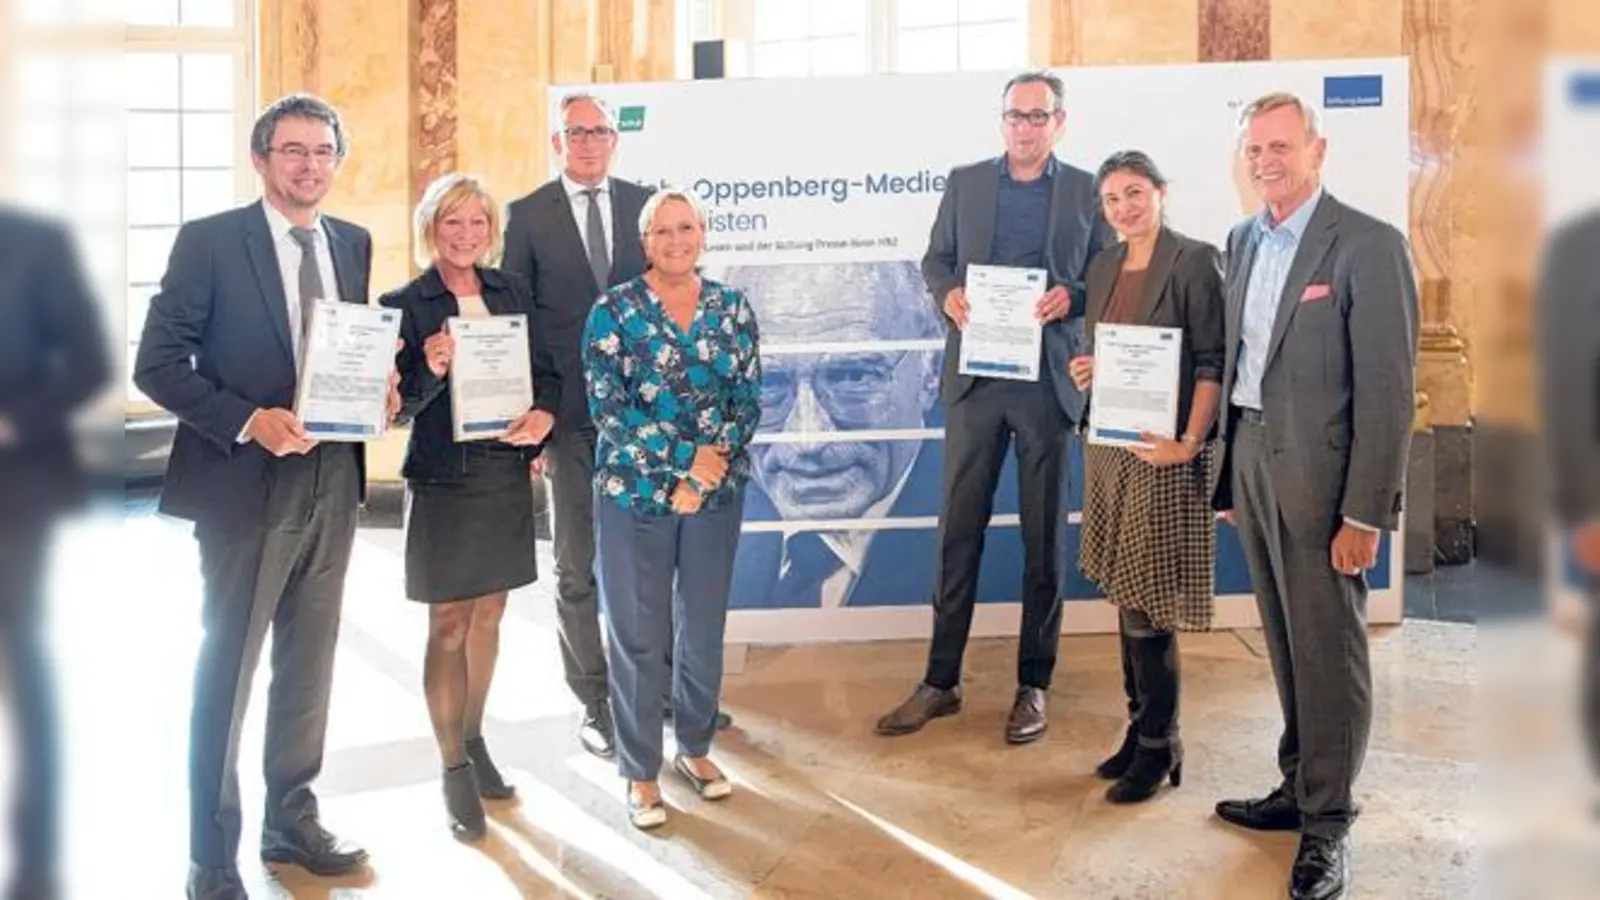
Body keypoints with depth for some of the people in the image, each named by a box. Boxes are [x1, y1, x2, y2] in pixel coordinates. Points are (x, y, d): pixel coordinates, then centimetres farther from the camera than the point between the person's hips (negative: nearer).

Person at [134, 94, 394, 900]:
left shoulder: (352, 244, 9)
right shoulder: (209, 241, -8)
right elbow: (156, 363, -10)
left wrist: (376, 387, -5)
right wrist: (247, 421, -22)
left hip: (332, 481, 5)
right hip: (246, 485, -5)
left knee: (309, 665, 16)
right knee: (227, 671, 4)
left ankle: (292, 820, 33)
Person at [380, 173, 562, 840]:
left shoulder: (513, 292, 6)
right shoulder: (405, 304, -6)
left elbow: (547, 372, 9)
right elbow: (398, 408, -8)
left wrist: (543, 415, -10)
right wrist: (429, 373, -27)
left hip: (506, 472, 4)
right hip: (442, 478, -4)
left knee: (488, 615, 15)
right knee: (448, 626, 2)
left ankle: (474, 740, 32)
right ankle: (454, 768, 14)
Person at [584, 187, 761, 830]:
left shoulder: (732, 308, 4)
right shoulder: (615, 311, -5)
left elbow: (749, 400, 2)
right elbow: (607, 408, -11)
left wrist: (710, 465, -13)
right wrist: (687, 456, -17)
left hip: (718, 490, 3)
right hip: (635, 493, -3)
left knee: (704, 628, 13)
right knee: (639, 635, 4)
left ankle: (695, 748, 33)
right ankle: (641, 772, 19)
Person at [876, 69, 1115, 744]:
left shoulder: (1087, 191, 6)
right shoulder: (966, 183, 10)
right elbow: (935, 259, 13)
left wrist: (1072, 297, -14)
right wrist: (948, 294, -7)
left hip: (1049, 379, -1)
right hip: (975, 376, 1)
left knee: (1043, 535, 6)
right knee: (959, 530, 4)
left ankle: (1033, 684, 18)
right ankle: (940, 680, 14)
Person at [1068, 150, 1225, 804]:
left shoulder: (1194, 261, -8)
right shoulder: (1103, 266, 13)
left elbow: (1213, 362, -12)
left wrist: (1189, 442, -21)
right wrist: (1088, 371, 1)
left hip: (1162, 452, -7)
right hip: (1108, 445, 7)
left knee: (1146, 606, -4)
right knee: (1124, 596, 13)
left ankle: (1160, 745, 11)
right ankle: (1140, 729, 25)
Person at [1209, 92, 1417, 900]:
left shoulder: (1368, 245, -10)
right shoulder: (1242, 242, 11)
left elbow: (1388, 388, -13)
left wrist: (1365, 513, -16)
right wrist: (1230, 473, 11)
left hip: (1320, 469, -6)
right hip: (1251, 456, 6)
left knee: (1328, 648, 2)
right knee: (1285, 642, 16)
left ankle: (1327, 822, 15)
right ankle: (1298, 787, 31)